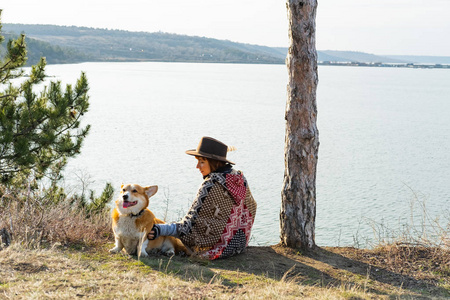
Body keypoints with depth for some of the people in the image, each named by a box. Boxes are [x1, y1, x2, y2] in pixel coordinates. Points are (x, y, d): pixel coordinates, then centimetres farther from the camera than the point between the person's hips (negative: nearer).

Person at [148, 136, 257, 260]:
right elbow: (251, 207, 12)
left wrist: (159, 230, -34)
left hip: (217, 249, -7)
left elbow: (191, 223, -27)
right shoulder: (240, 178, -3)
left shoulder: (210, 185, -24)